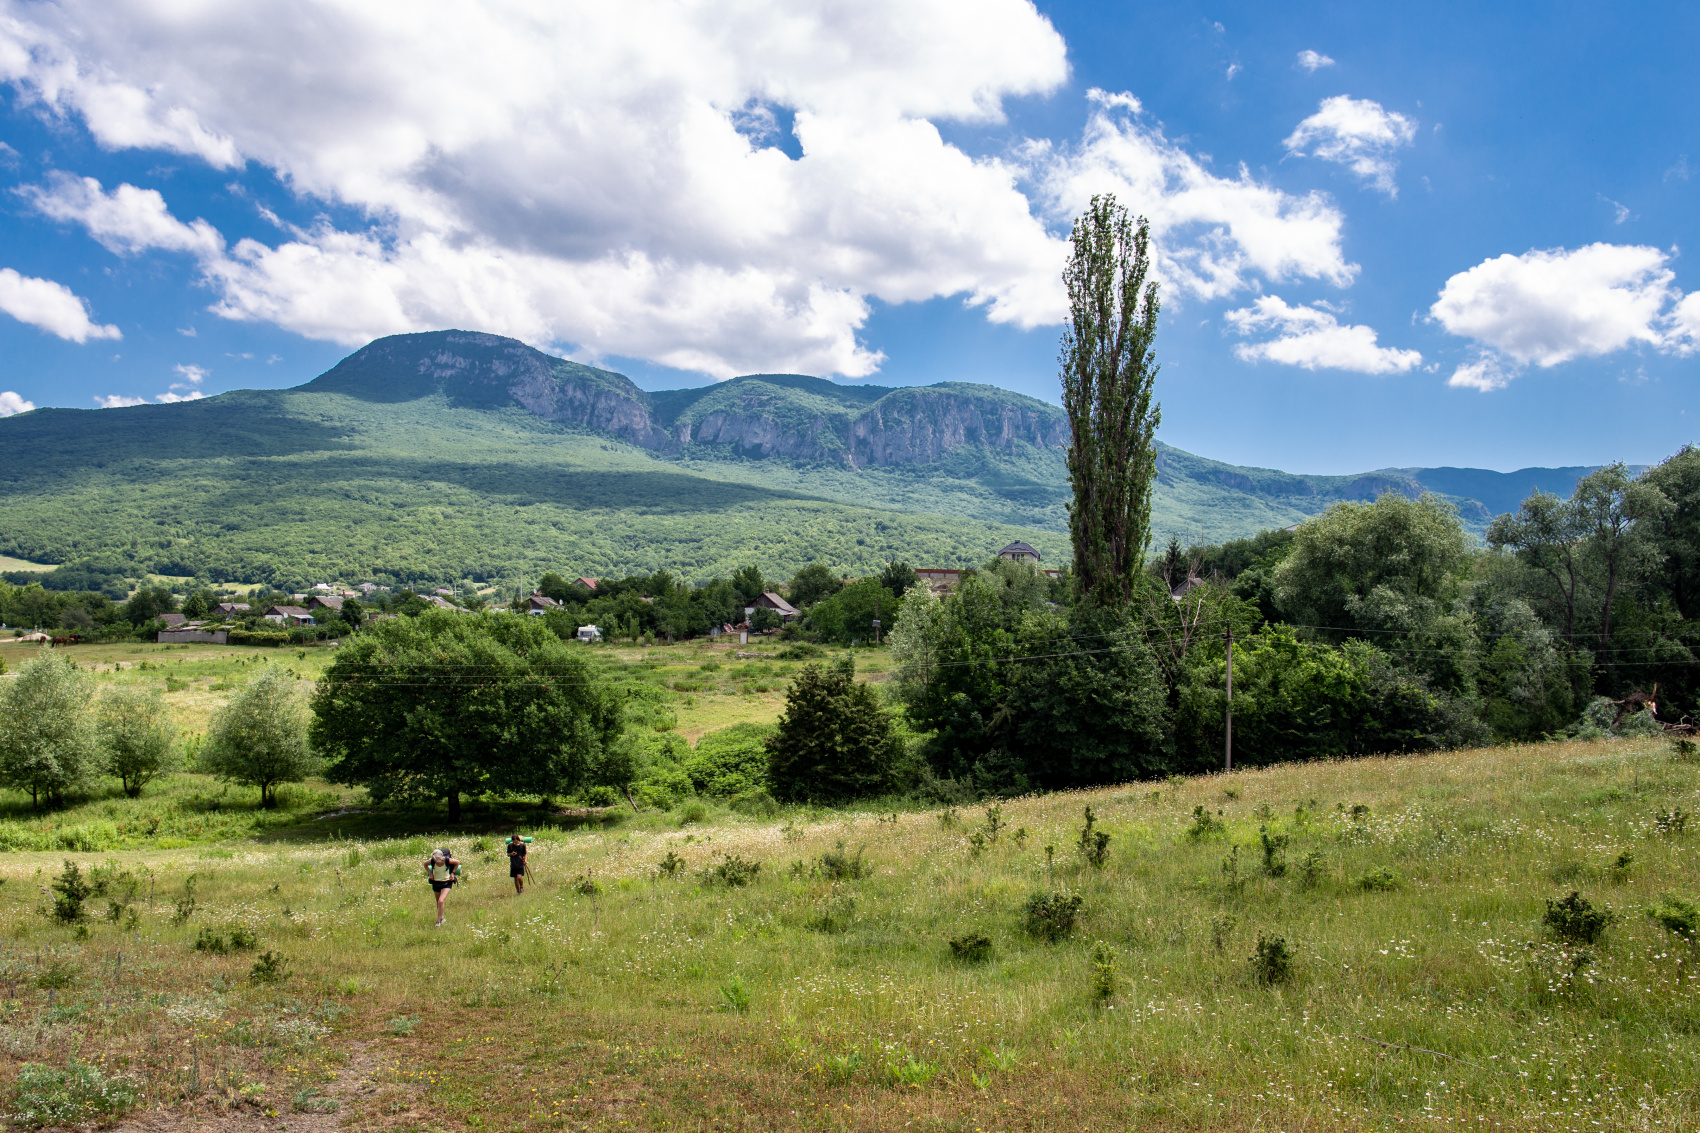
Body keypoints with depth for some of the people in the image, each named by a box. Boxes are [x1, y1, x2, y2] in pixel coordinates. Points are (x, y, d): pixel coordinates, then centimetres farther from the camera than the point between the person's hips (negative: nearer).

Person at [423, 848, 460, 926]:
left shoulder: (447, 860, -24)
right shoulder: (432, 861, -18)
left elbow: (457, 862, -4)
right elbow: (425, 864, 6)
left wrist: (452, 873, -6)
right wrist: (430, 873, -5)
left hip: (446, 883, -3)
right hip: (436, 883, 4)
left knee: (441, 901, -19)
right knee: (438, 902, 17)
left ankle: (438, 921, -7)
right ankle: (441, 917, 40)